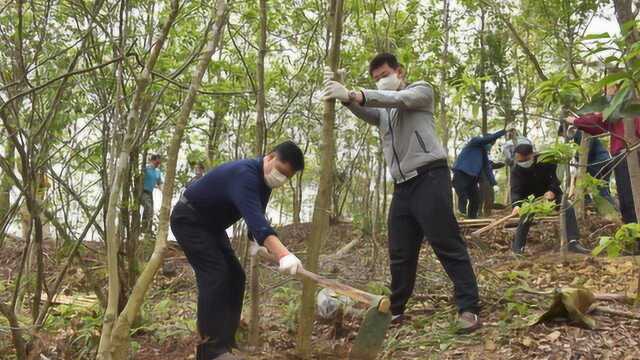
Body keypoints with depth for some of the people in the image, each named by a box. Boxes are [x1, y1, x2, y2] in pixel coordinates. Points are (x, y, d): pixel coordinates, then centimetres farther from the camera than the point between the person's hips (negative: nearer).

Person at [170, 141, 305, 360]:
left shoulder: (264, 181, 0)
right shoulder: (244, 174, -32)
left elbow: (256, 217, 14)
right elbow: (254, 217, -48)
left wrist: (256, 242, -3)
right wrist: (283, 254, -58)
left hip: (211, 224, 10)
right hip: (188, 220, -10)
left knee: (234, 276, 4)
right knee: (215, 275, -21)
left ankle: (225, 341, 8)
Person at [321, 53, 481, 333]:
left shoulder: (421, 91, 8)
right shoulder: (382, 111, 24)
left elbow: (397, 98, -15)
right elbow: (363, 111, 1)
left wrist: (352, 94, -28)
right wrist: (343, 96, -22)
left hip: (429, 178, -6)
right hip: (402, 186, 6)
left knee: (448, 245, -11)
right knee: (400, 252, 8)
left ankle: (469, 309, -9)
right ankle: (395, 310, 18)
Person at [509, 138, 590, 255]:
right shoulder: (516, 171, -22)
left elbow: (556, 175, -12)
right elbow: (515, 190, -31)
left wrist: (553, 190, -28)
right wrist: (516, 204, -51)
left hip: (550, 191, 1)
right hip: (531, 197, -1)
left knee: (568, 209, -17)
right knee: (526, 216, -26)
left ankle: (573, 243, -15)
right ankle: (517, 248, -17)